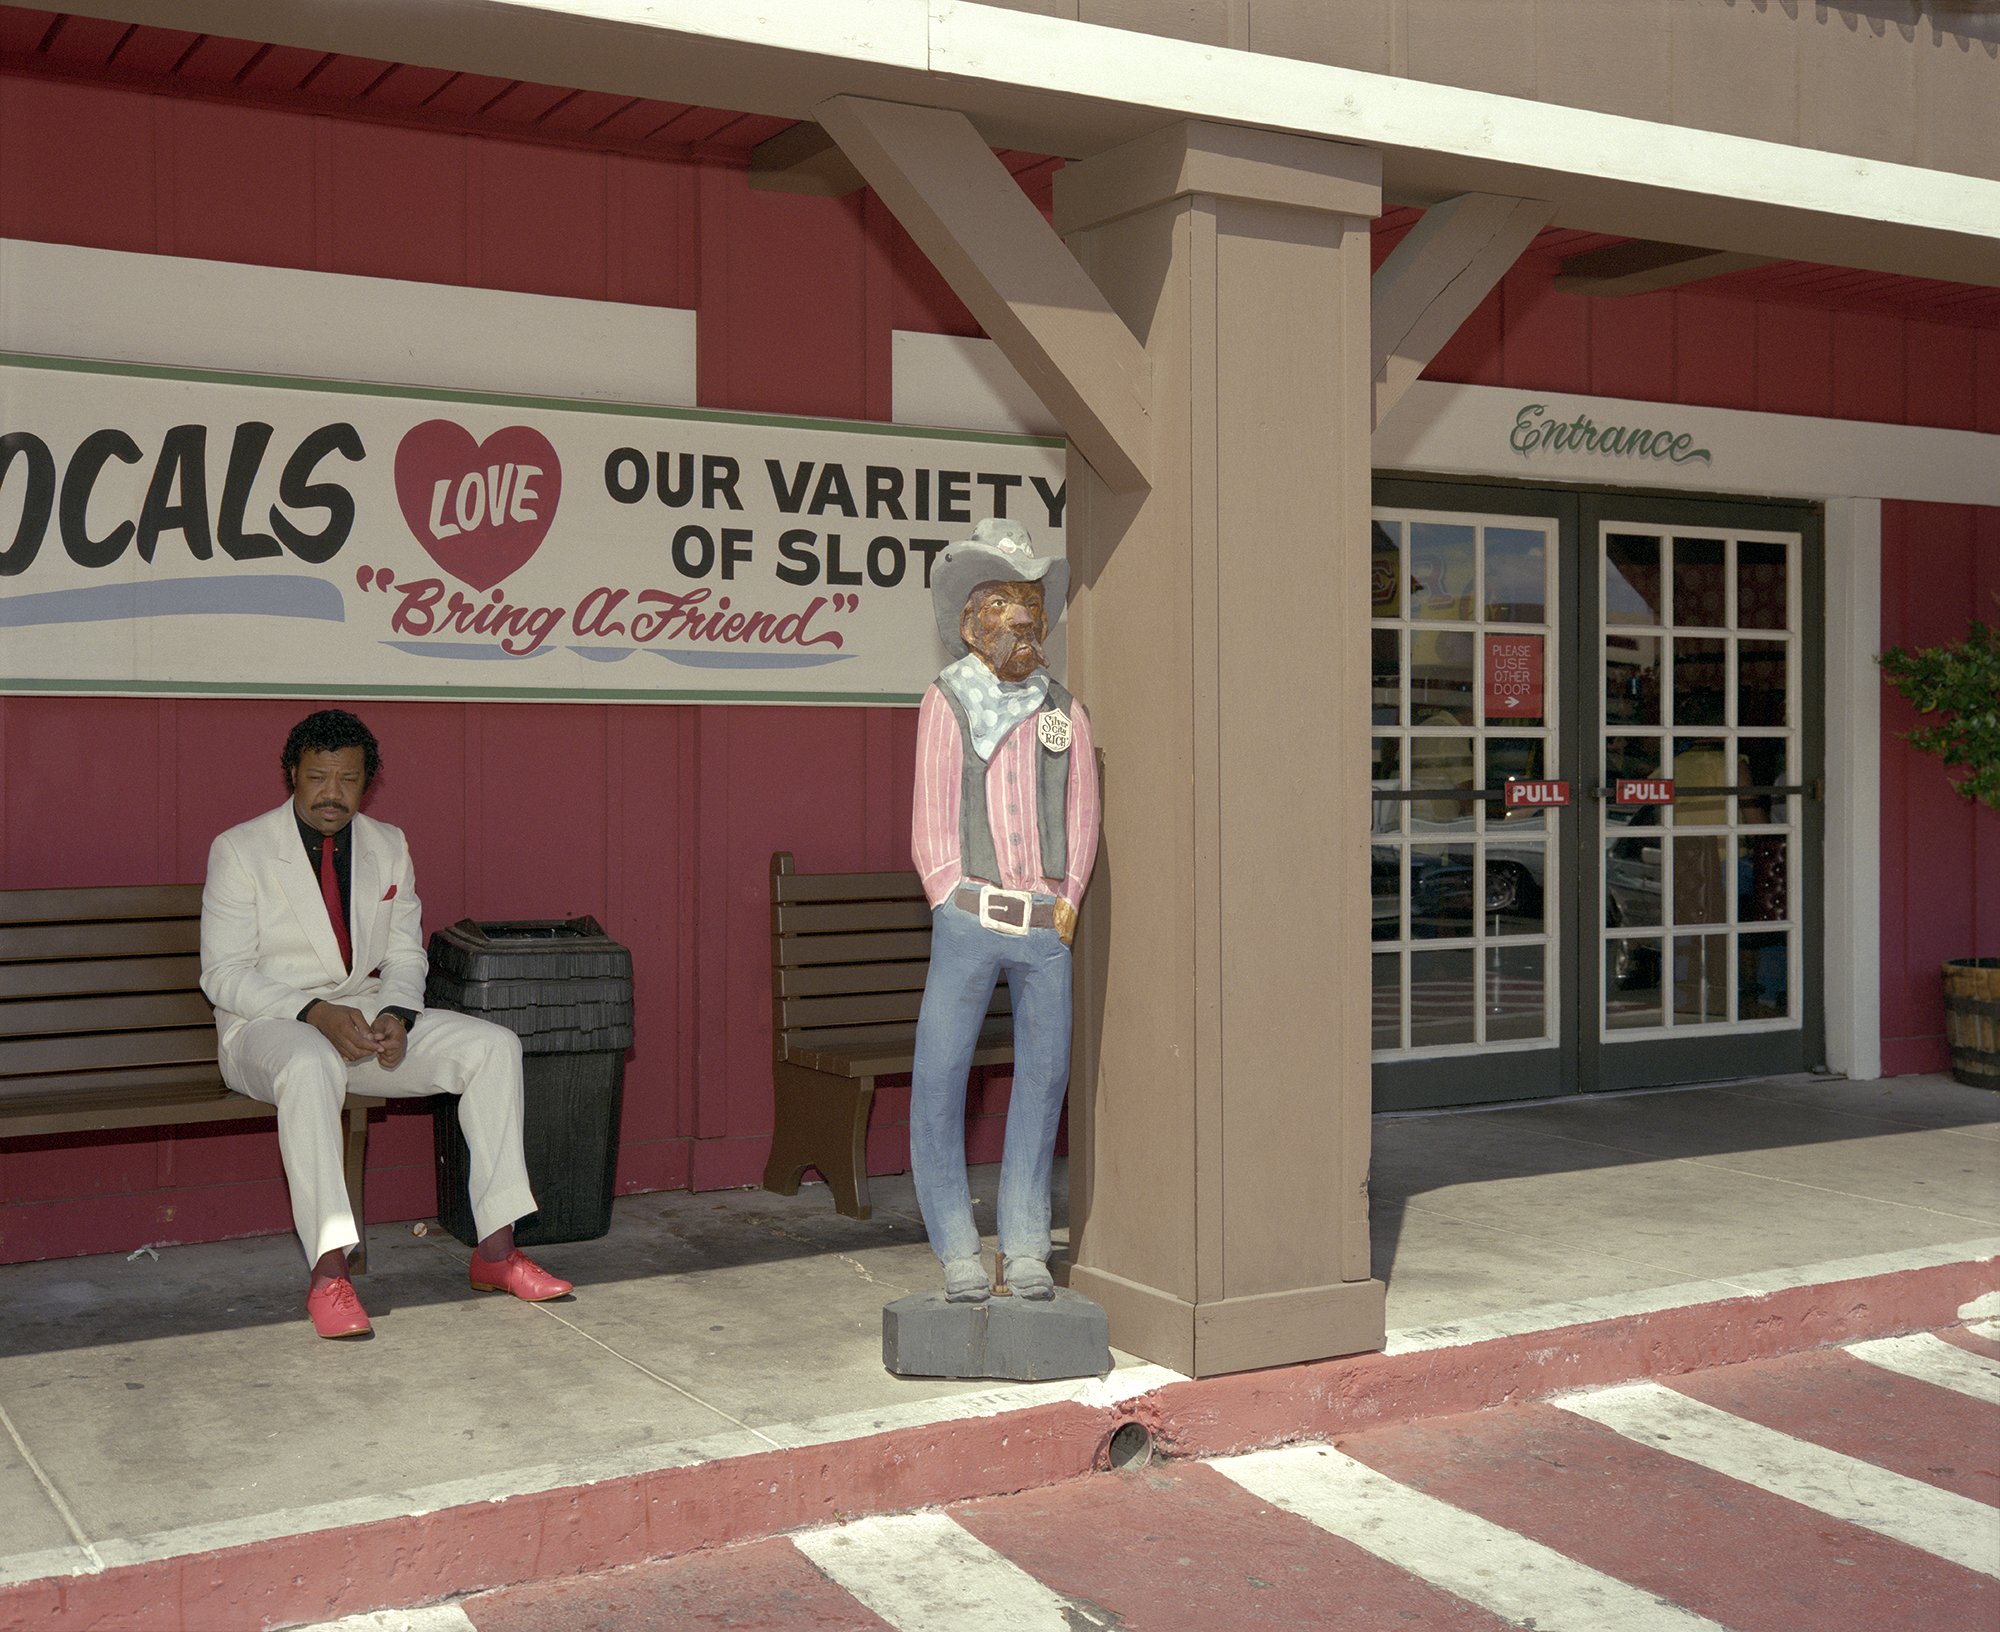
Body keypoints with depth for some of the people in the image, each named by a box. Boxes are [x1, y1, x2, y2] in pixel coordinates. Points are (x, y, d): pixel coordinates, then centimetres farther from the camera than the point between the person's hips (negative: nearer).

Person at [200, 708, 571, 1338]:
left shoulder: (389, 847, 10)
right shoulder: (240, 850, -5)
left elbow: (405, 955, 12)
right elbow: (224, 973, -10)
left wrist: (396, 1015, -11)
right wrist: (316, 1014, -24)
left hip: (368, 1014, 5)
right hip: (268, 1024, -5)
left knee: (494, 1046, -16)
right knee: (311, 1065, -41)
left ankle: (495, 1249, -15)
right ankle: (328, 1272, -39)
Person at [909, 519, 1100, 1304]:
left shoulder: (1065, 710, 9)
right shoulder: (947, 702, 0)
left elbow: (1081, 815, 9)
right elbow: (932, 822, -1)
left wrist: (1067, 903, 0)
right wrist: (958, 911, -5)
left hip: (1048, 927, 3)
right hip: (968, 920, -3)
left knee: (1044, 1077, 6)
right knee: (937, 1082, -6)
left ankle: (1025, 1250, 17)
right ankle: (958, 1253, 6)